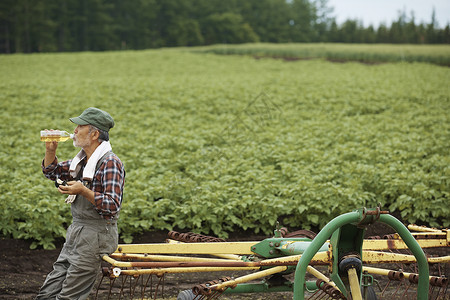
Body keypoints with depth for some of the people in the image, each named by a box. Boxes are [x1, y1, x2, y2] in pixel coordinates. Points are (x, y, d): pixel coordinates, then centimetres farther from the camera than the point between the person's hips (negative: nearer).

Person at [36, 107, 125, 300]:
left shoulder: (110, 163, -15)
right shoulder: (83, 160, 12)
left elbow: (112, 206, -22)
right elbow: (51, 172, 27)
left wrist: (83, 191, -27)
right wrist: (50, 150, 9)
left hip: (96, 236, -9)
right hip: (76, 233, 9)